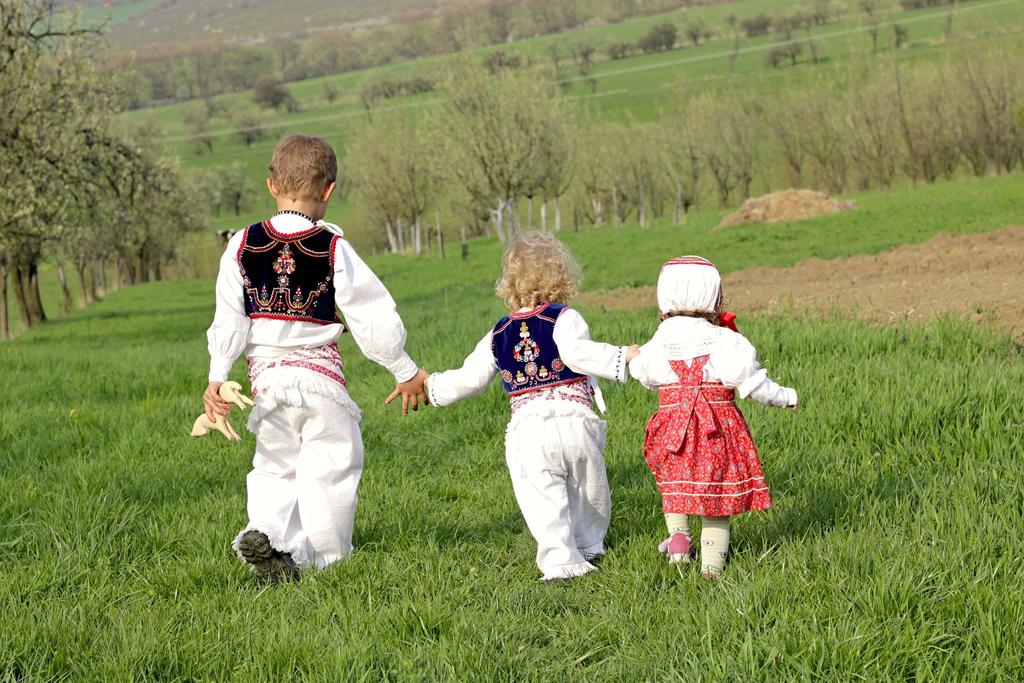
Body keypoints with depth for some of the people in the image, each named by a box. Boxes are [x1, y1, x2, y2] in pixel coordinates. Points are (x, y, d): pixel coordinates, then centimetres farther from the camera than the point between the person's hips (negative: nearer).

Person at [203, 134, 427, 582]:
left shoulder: (243, 246, 3)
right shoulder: (333, 249, -3)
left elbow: (229, 320, 0)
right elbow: (372, 317, 0)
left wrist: (217, 378, 3)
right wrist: (405, 372, 10)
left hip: (267, 377, 3)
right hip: (321, 374, -3)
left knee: (276, 468, 14)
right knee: (330, 468, 6)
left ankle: (265, 531, -10)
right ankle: (322, 553, -1)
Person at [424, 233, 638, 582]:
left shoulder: (498, 335, 14)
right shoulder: (564, 318, 1)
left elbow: (468, 379, 17)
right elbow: (578, 353, -19)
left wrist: (430, 384, 34)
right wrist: (625, 356, -21)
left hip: (526, 432, 2)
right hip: (574, 422, -2)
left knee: (543, 501, -2)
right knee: (588, 491, 19)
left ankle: (560, 560, -16)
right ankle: (588, 546, 34)